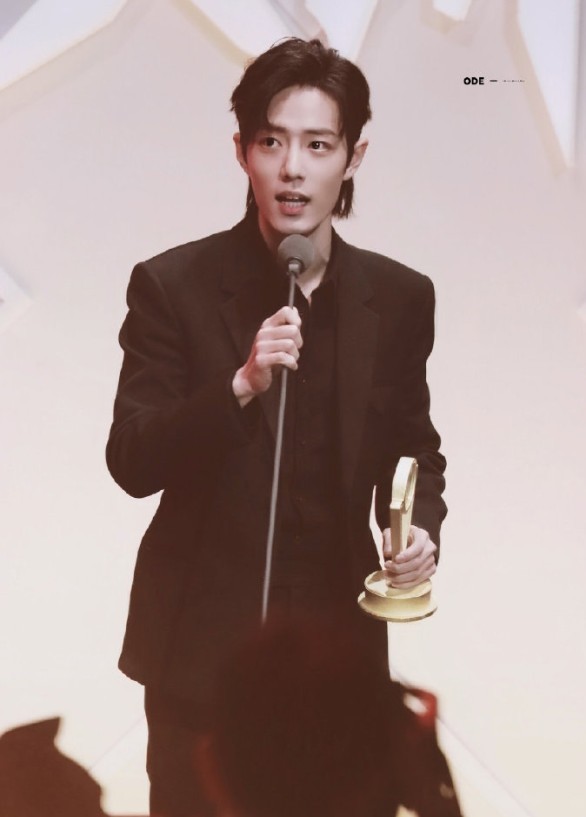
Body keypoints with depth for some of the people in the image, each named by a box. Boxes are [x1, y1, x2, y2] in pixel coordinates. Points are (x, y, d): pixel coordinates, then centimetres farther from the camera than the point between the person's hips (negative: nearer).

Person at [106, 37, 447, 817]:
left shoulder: (399, 298, 2)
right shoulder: (173, 285, -6)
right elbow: (132, 462, -10)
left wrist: (421, 528, -9)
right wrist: (241, 384, -25)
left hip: (339, 643, 2)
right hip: (206, 643, -2)